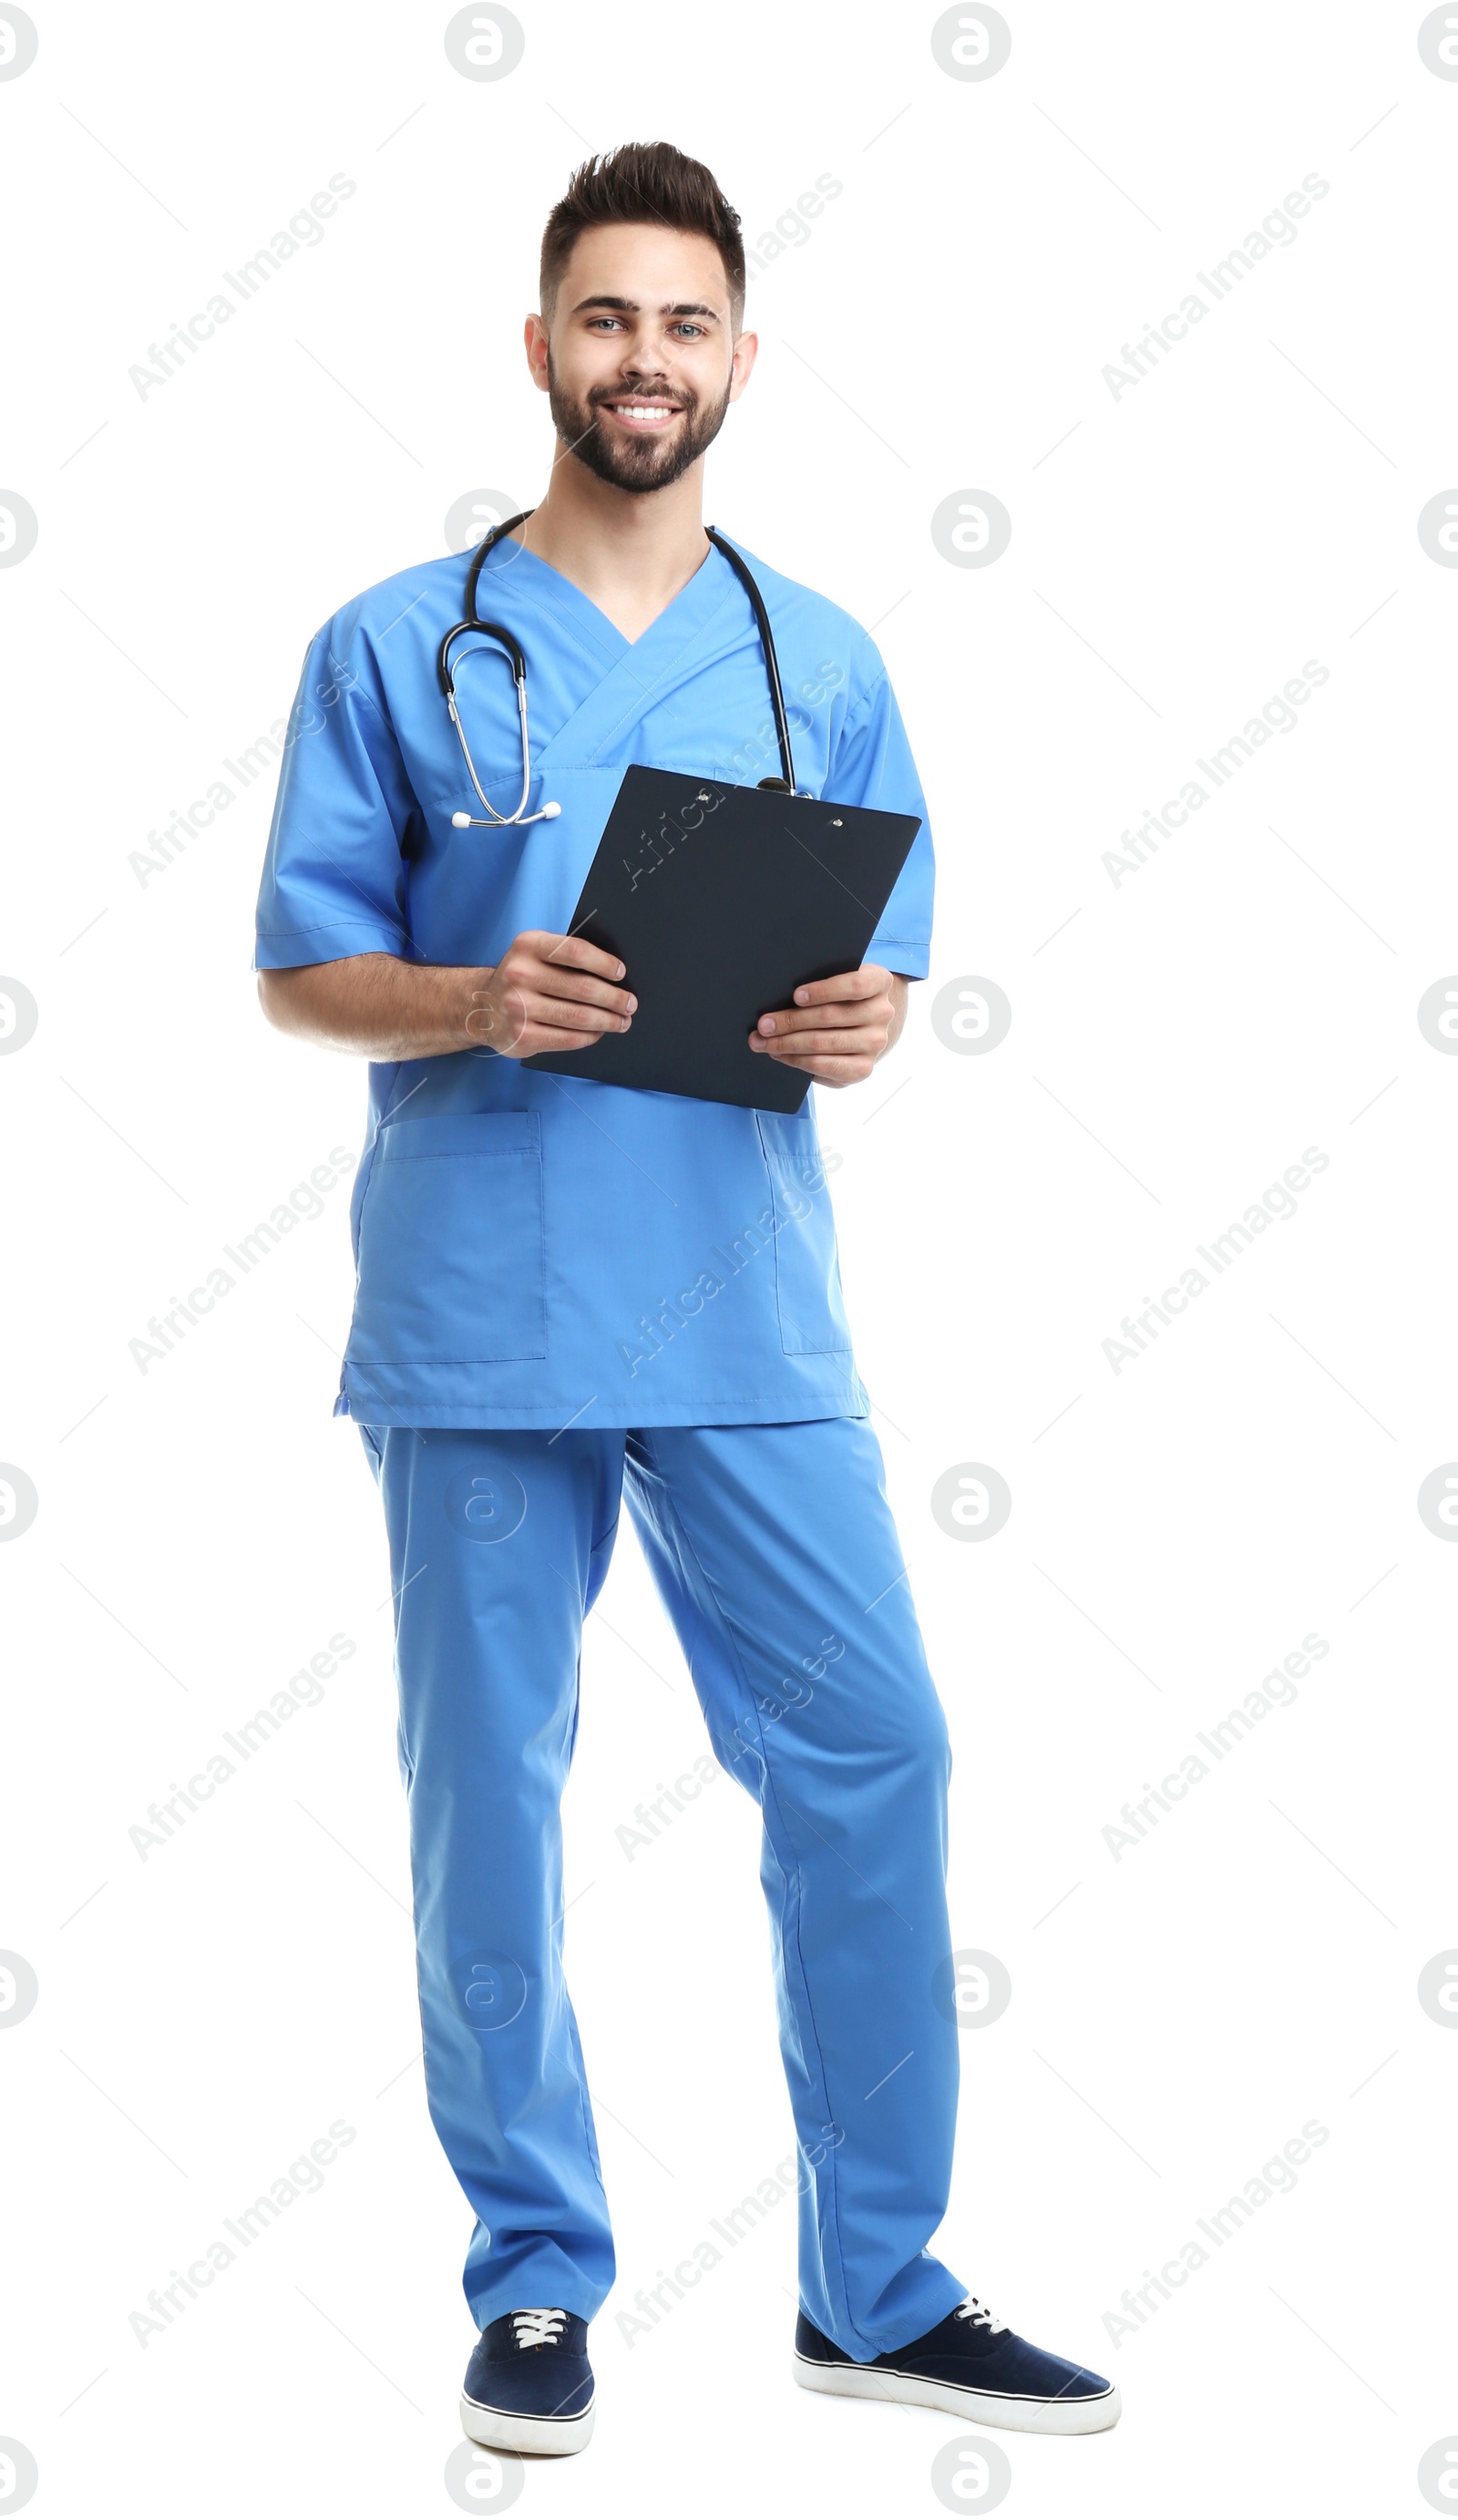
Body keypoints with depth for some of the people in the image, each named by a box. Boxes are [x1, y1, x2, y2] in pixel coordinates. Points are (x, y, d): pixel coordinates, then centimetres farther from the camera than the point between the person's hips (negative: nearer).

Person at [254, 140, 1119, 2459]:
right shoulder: (397, 651, 4)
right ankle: (537, 2276, 20)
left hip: (749, 1309, 2)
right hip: (482, 1309, -2)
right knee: (491, 1801, 4)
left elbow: (882, 973, 13)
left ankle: (878, 2288, 14)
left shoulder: (821, 663, 11)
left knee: (872, 1759, 0)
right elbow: (301, 972, 3)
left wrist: (861, 1021, -11)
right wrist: (477, 1002, -17)